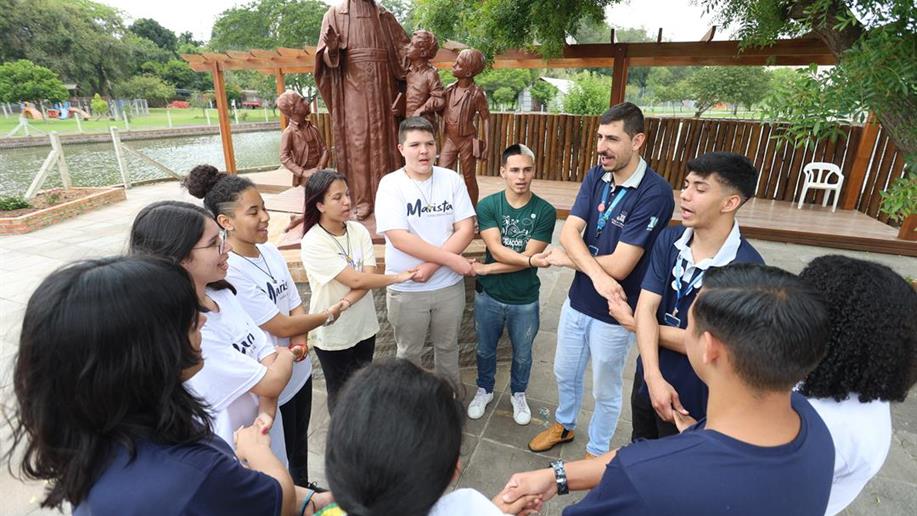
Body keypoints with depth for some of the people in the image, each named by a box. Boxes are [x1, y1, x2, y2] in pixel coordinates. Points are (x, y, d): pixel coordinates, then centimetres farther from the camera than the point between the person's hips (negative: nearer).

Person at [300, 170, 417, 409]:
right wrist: (398, 277, -19)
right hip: (333, 334, -5)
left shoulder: (359, 230, -6)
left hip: (363, 325, 5)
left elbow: (368, 276, -13)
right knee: (341, 393, 16)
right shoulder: (313, 243, -21)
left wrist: (345, 303, -29)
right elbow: (356, 280, -26)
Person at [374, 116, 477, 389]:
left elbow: (466, 229, -9)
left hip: (449, 285, 3)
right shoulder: (391, 184, -13)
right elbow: (400, 238, -22)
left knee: (447, 346, 23)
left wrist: (432, 265, -20)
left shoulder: (452, 180, -4)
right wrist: (452, 260, -22)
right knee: (409, 352, 18)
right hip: (406, 289, -2)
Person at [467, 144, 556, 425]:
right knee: (485, 350, 21)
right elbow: (496, 250, -20)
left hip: (525, 301, 0)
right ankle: (484, 390, 48)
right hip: (488, 296, 1)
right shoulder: (487, 205, -12)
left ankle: (518, 394, 48)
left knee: (522, 354, 21)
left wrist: (486, 269, -19)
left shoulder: (545, 211, -14)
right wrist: (531, 259, -34)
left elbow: (529, 256, -19)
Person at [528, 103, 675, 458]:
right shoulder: (596, 176, -4)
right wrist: (596, 274, -30)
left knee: (605, 390, 17)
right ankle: (563, 425, 52)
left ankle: (596, 452, 43)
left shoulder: (654, 193, -23)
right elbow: (569, 232, -13)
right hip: (577, 300, 6)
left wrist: (566, 259, -13)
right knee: (565, 373, 25)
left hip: (613, 312, -5)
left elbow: (619, 266, -26)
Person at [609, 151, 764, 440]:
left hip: (694, 396, -4)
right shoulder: (669, 240, -10)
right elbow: (646, 309, -16)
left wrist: (633, 323, -13)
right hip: (648, 378, 5)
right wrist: (653, 376, -29)